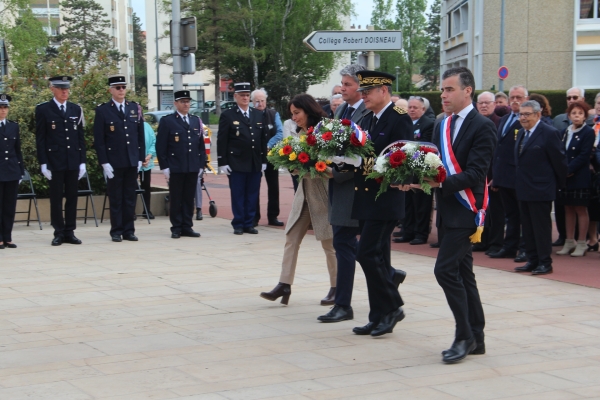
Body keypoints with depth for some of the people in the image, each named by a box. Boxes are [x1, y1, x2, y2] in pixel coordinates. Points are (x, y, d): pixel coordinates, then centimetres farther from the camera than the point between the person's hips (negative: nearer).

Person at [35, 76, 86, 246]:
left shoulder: (76, 109, 11)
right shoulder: (43, 110, 1)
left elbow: (81, 138, 12)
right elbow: (40, 139, -2)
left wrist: (82, 161, 5)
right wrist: (43, 163, -8)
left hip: (73, 162, 3)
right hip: (54, 162, -3)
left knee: (72, 198, 5)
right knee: (56, 198, 1)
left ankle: (70, 232, 11)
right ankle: (59, 233, 7)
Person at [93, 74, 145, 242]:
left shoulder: (135, 108, 10)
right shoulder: (102, 110, -1)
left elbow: (141, 135, 11)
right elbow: (99, 140, -4)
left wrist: (141, 158, 5)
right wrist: (104, 162, -9)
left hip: (132, 161, 3)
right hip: (114, 162, -3)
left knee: (130, 197, 6)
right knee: (115, 199, 2)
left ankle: (129, 231, 13)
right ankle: (116, 231, 9)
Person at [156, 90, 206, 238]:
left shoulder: (196, 121, 14)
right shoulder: (167, 121, 0)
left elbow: (201, 145, 15)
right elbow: (160, 146, -3)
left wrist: (201, 165, 8)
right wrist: (164, 166, -8)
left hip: (193, 168, 4)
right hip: (175, 168, -4)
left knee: (189, 198, 6)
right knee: (175, 199, 1)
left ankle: (187, 227, 13)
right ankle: (176, 229, 7)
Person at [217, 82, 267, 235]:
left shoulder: (259, 115, 13)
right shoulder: (227, 116, 0)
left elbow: (263, 139, 14)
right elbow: (221, 141, -3)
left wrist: (264, 160, 9)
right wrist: (223, 163, -8)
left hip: (255, 164, 4)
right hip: (236, 163, -4)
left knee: (252, 196, 6)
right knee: (238, 196, 1)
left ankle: (249, 224, 13)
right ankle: (238, 225, 8)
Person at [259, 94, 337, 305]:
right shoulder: (301, 133, 12)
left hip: (322, 191, -8)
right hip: (304, 190, 8)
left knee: (329, 242, 2)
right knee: (291, 238, 1)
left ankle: (336, 288, 13)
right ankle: (284, 285, 1)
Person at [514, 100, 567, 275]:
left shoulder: (549, 133, -12)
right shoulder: (521, 133, 13)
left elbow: (559, 160, -8)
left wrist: (560, 184, -2)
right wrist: (519, 183, 13)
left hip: (540, 189, -8)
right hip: (524, 189, 8)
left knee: (541, 226, -2)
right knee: (528, 227, 11)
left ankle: (545, 262, 5)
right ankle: (532, 260, 19)